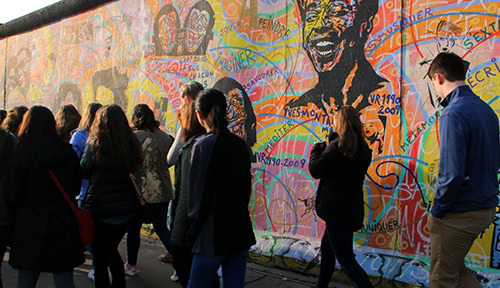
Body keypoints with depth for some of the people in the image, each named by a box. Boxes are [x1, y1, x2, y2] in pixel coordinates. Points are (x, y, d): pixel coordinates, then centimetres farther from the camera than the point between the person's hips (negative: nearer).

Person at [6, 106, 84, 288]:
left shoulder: (21, 153, -12)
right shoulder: (68, 152, -1)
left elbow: (12, 196, -8)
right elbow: (76, 188, 9)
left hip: (30, 227, -2)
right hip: (63, 226, 2)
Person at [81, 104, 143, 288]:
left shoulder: (95, 144, -13)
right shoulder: (131, 144, -2)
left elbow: (83, 172, -1)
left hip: (100, 210, -5)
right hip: (126, 209, 5)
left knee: (100, 258, 10)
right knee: (112, 250, 26)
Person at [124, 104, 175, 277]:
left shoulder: (134, 137, -12)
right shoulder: (164, 136, 3)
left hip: (141, 191, -5)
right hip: (162, 191, 5)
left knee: (134, 228, 14)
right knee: (162, 228, 14)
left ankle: (131, 266, 28)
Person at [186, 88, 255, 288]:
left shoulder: (203, 145, -13)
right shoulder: (240, 144, 5)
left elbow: (198, 192, -11)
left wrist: (194, 220, 5)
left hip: (213, 233, -6)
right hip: (240, 230, 6)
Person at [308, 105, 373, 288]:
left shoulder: (337, 146, -18)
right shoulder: (363, 149, 6)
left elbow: (315, 170, -13)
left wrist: (316, 150, 4)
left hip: (336, 210, -9)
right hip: (352, 209, 9)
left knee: (346, 260, -2)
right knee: (327, 247, 25)